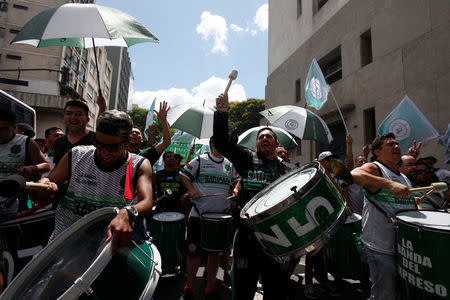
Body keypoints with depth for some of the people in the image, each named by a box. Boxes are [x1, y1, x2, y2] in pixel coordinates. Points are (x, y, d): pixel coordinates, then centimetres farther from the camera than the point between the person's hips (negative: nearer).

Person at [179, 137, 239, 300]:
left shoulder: (230, 164, 11)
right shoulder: (200, 161, -1)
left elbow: (236, 181, 24)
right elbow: (184, 174, 4)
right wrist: (191, 190, -9)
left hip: (221, 217, 4)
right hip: (198, 215, -3)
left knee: (215, 252, 13)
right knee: (193, 251, 5)